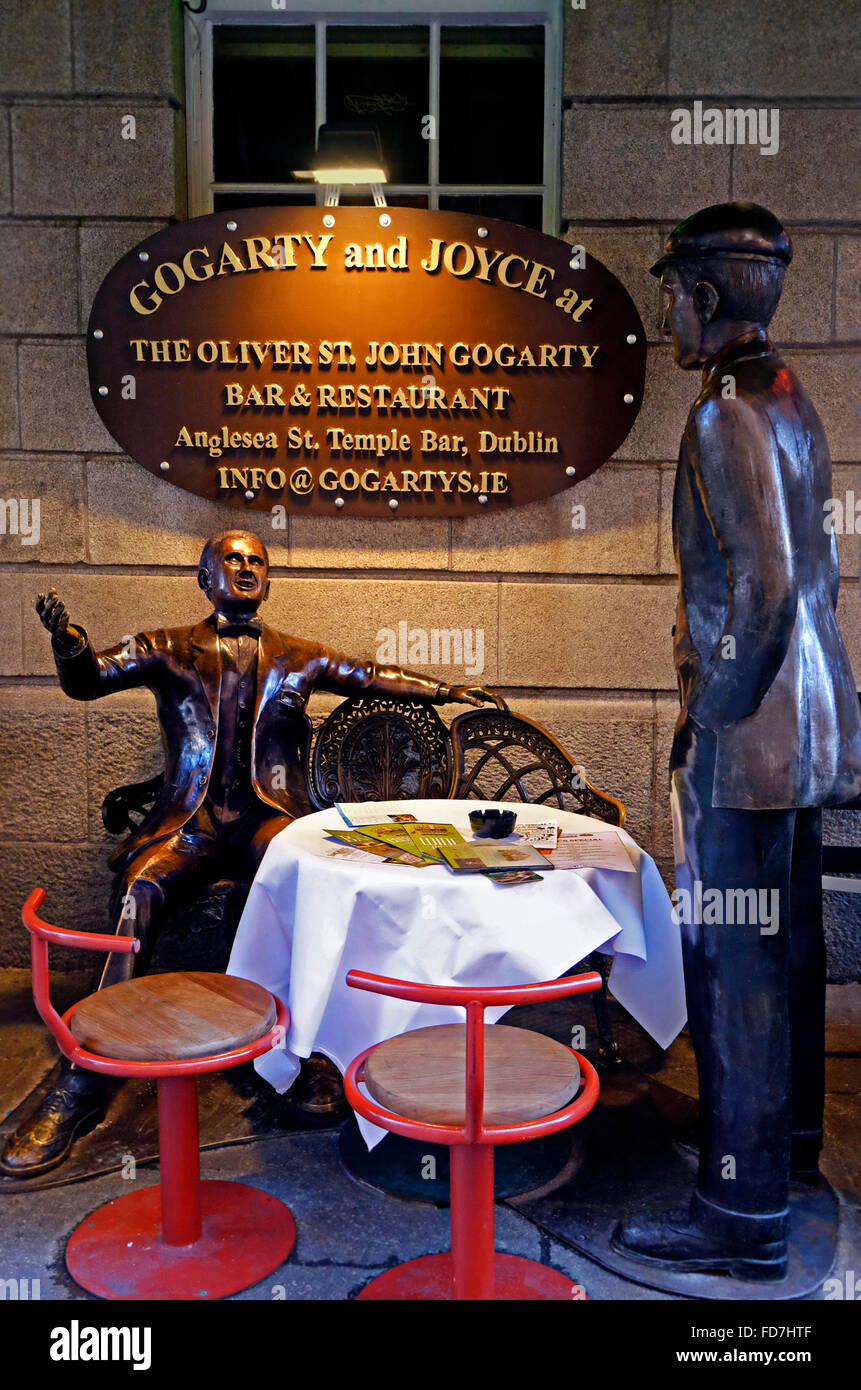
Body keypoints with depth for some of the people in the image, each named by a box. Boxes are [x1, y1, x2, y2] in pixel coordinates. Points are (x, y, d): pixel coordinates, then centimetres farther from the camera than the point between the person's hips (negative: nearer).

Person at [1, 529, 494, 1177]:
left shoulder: (300, 657, 19)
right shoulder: (168, 650, 15)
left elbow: (373, 676, 21)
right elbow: (88, 679, 4)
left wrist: (444, 689, 12)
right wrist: (68, 641, -18)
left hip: (272, 814, 0)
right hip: (190, 819, 0)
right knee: (141, 883, -31)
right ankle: (86, 1080, -28)